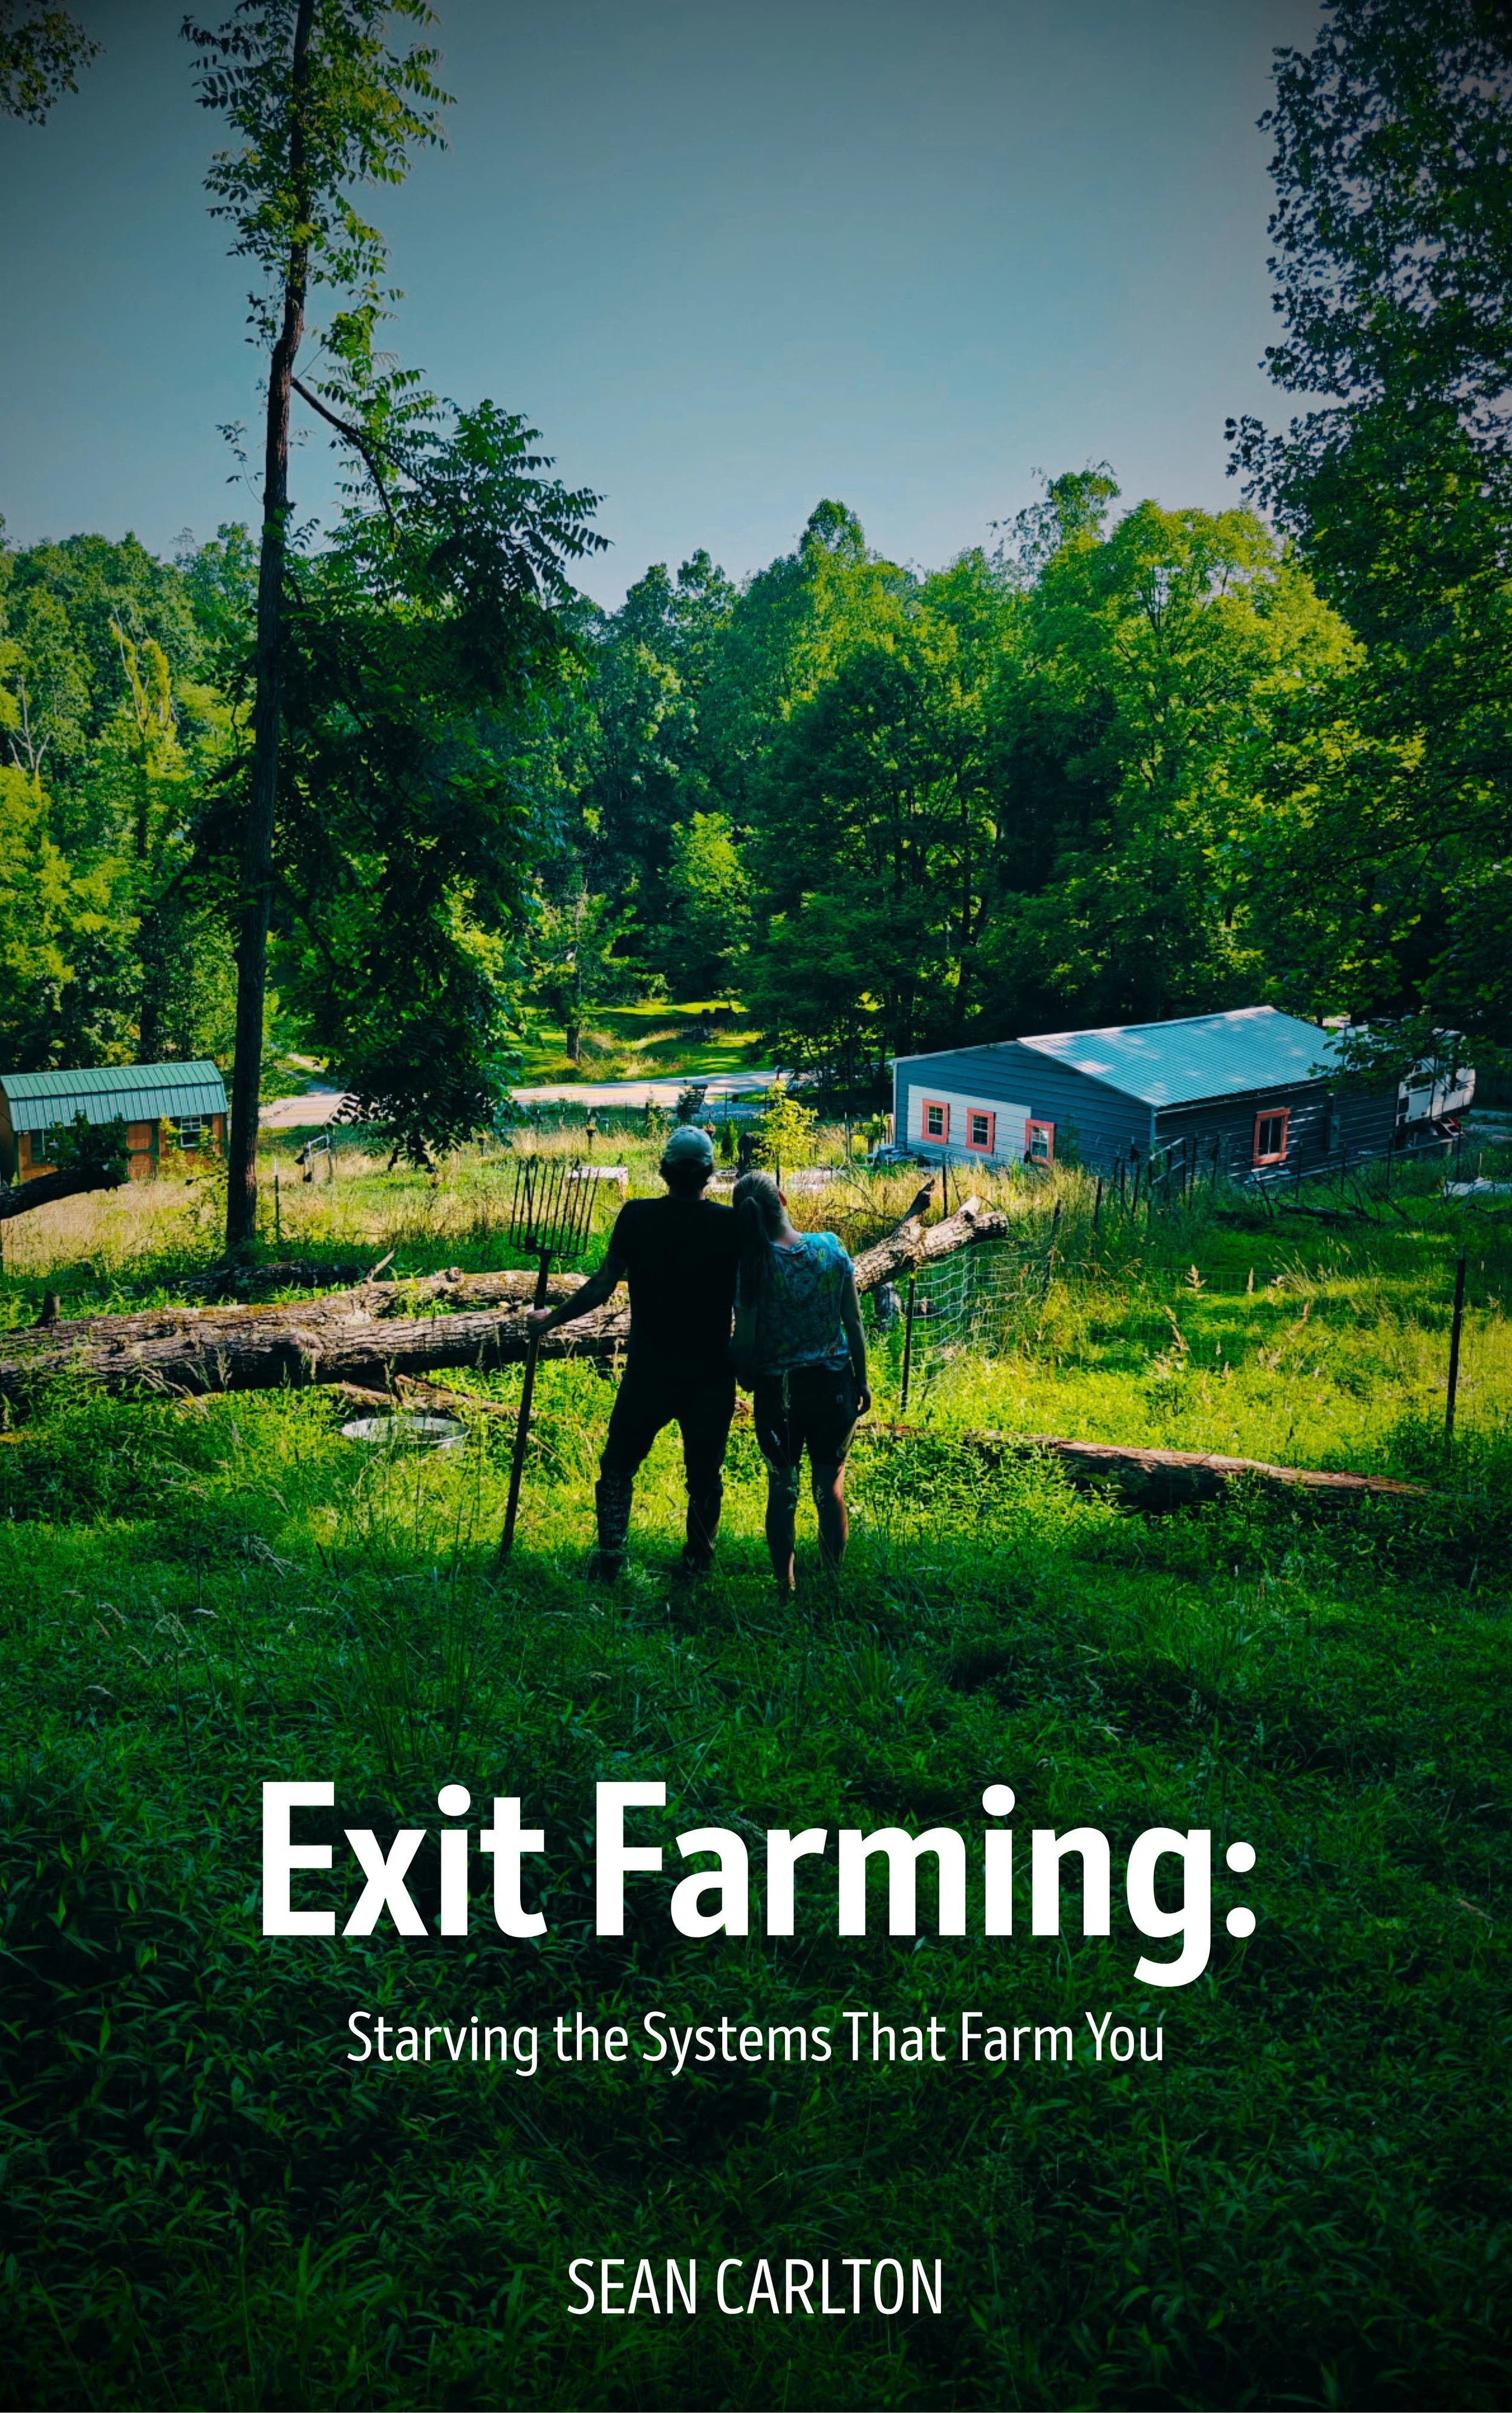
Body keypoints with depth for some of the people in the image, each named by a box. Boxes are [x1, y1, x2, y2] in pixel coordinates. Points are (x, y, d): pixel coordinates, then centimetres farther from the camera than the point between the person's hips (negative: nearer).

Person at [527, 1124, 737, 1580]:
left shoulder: (637, 1217, -8)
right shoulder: (730, 1224, -7)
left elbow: (603, 1286, -6)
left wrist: (552, 1319, 7)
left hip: (649, 1372, 0)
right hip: (711, 1375, 1)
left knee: (618, 1465, 15)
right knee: (705, 1474, 15)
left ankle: (610, 1558, 6)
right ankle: (698, 1565, 23)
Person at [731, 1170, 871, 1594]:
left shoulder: (752, 1266, -15)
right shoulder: (831, 1248, -8)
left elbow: (744, 1343, -11)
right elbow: (854, 1325, -3)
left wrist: (747, 1380, 10)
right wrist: (861, 1380, 10)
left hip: (777, 1389, -2)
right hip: (833, 1384, 2)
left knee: (782, 1489, 13)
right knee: (830, 1487, 16)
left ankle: (786, 1586, 21)